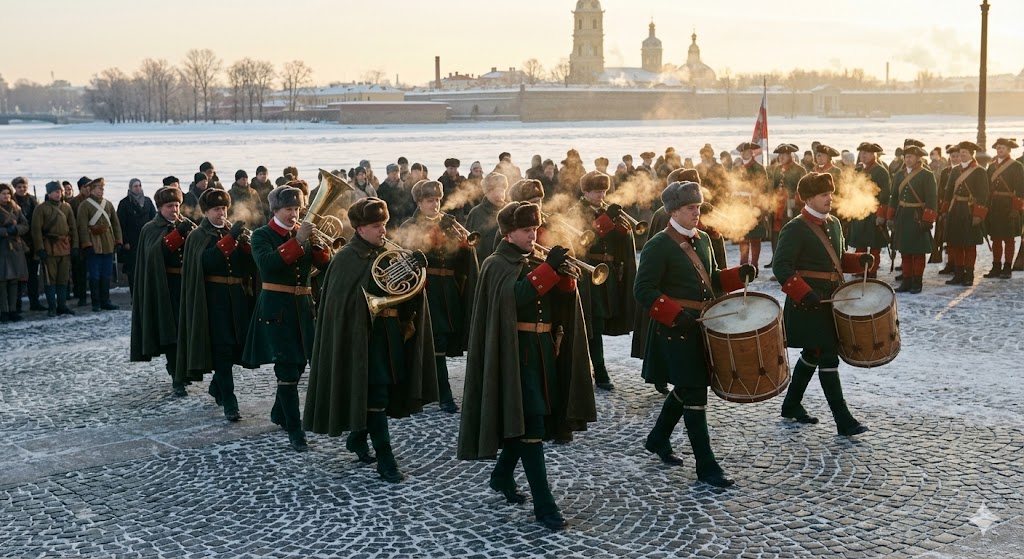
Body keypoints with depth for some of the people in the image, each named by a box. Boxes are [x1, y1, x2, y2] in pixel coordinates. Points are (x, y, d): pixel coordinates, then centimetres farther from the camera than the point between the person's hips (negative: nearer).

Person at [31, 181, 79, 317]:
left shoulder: (66, 207, 10)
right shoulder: (41, 208, -3)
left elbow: (73, 227, 12)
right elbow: (36, 229, -6)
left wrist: (75, 245, 5)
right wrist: (40, 248, -12)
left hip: (65, 247, 4)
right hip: (49, 248, -4)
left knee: (64, 278, 8)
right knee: (50, 278, -2)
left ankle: (62, 305, 16)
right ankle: (51, 307, 4)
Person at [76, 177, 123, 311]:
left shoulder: (108, 204, 12)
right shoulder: (85, 205, -5)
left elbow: (116, 223, 14)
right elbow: (82, 226, -10)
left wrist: (118, 240, 7)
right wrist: (87, 244, -15)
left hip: (108, 245, 5)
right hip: (94, 246, -5)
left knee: (106, 275, 9)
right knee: (95, 276, -1)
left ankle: (105, 301, 16)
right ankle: (96, 303, 6)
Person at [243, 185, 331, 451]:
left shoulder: (303, 233, 10)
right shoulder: (263, 235, -3)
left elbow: (324, 264, 0)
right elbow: (267, 263, -24)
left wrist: (317, 242, -18)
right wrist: (297, 240, -28)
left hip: (303, 306, 6)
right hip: (276, 307, -6)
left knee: (299, 362, 14)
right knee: (287, 367, -9)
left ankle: (279, 413, 35)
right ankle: (294, 430, -6)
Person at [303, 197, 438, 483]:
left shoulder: (387, 253, 11)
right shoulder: (347, 258, -8)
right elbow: (346, 299, -19)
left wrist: (415, 266, -14)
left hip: (390, 332, 7)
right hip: (363, 334, -7)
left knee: (384, 390, 13)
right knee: (376, 394, -8)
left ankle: (357, 438, 34)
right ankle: (385, 459, -4)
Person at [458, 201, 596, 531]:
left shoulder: (536, 262, 14)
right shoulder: (497, 265, -5)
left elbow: (563, 299, 5)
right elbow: (516, 296, -25)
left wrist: (563, 273, -13)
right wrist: (548, 268, -27)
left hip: (543, 348, 7)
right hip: (516, 351, -7)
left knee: (523, 420, 14)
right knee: (531, 423, -11)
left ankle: (502, 476, 35)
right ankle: (544, 504, -9)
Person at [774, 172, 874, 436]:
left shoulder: (833, 224, 11)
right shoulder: (795, 229, -14)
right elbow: (781, 267, -18)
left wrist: (860, 260, 2)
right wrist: (804, 293, -28)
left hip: (830, 302, 9)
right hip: (809, 305, -8)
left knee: (812, 354, 17)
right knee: (828, 358, -8)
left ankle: (791, 405, 33)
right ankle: (843, 420, -6)